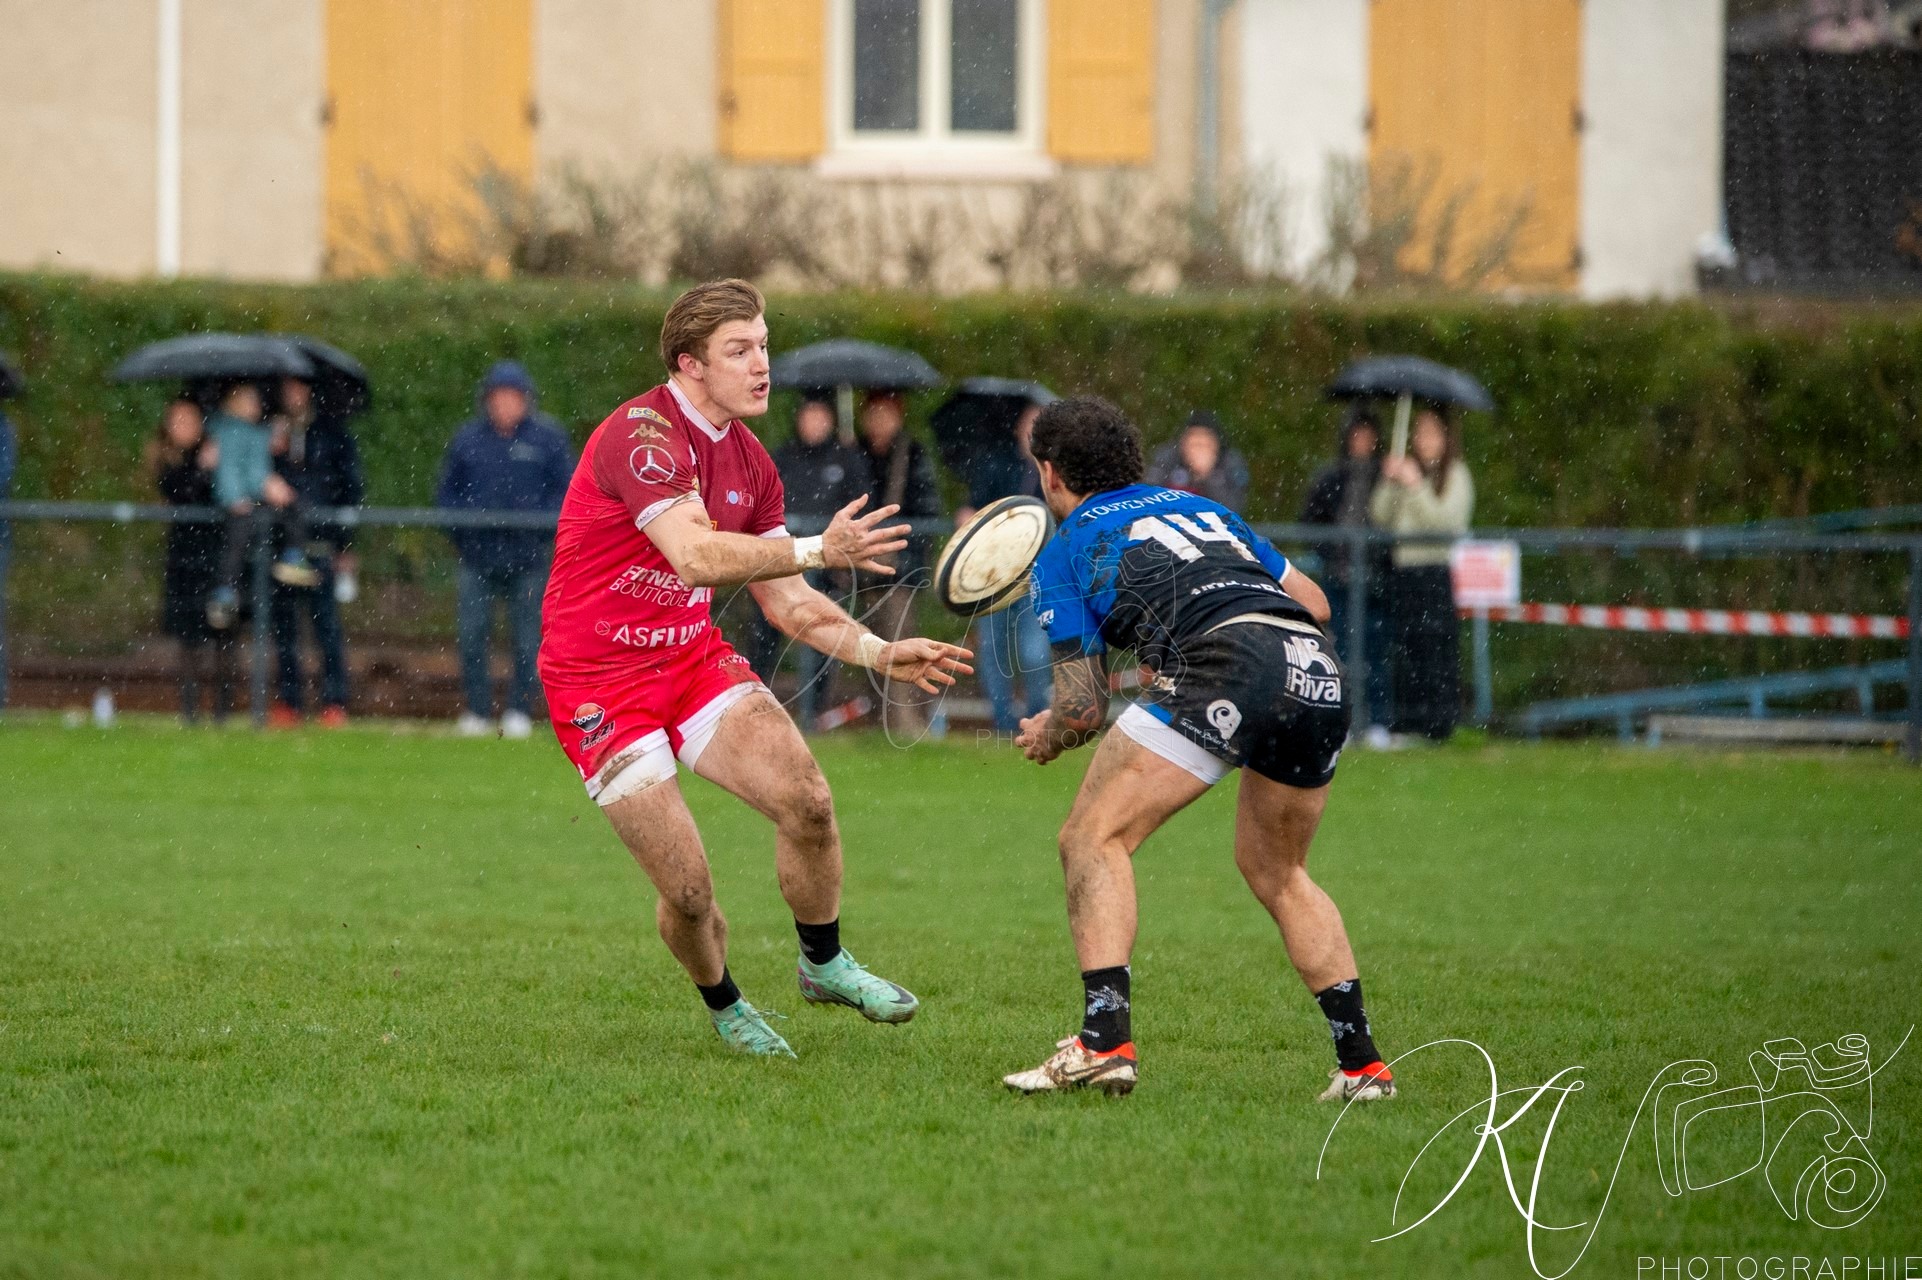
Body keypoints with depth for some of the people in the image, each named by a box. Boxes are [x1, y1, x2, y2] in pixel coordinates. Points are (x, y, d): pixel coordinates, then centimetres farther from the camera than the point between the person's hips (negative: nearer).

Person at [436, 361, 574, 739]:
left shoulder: (546, 438, 3)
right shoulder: (467, 439, 7)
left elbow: (567, 491, 4)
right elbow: (447, 492, 14)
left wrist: (541, 526, -11)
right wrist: (461, 530, -1)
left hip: (528, 556, -1)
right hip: (478, 555, 1)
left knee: (526, 639, 2)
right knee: (471, 633, -4)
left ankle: (519, 712, 10)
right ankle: (475, 711, 4)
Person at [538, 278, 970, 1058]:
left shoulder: (748, 462, 6)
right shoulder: (642, 434, -21)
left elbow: (783, 600, 11)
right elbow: (696, 555, -36)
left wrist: (881, 654, -3)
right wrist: (819, 550, -44)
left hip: (692, 657, 7)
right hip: (600, 679, -7)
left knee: (807, 801, -14)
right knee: (688, 888, -11)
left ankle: (823, 964, 11)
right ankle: (724, 1007, 19)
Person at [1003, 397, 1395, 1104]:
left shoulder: (1065, 550, 17)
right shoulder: (1197, 507, 34)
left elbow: (1084, 707, 13)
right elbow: (1314, 602, 31)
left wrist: (1046, 738, 35)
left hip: (1226, 663, -6)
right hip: (1320, 674, 6)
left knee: (1093, 837, 5)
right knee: (1276, 873, 25)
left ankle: (1104, 1042, -10)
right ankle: (1361, 1064, 19)